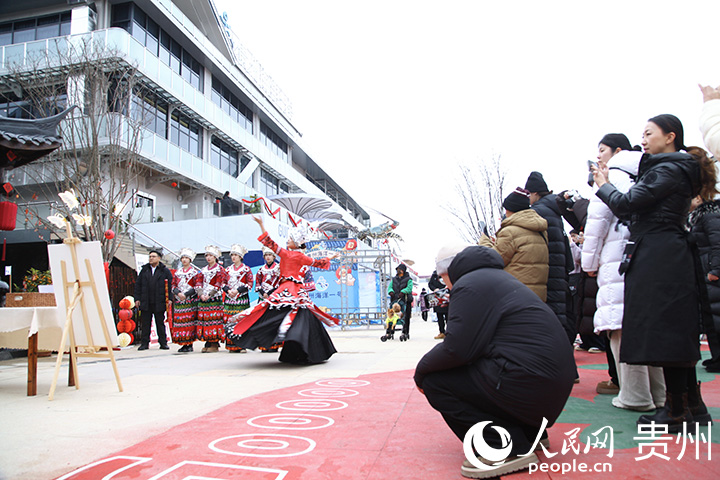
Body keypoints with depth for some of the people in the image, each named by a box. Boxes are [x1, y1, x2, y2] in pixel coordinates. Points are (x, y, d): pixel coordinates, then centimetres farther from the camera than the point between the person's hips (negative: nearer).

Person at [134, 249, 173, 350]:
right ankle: (144, 343, 13)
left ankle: (163, 343, 13)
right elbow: (138, 284, 12)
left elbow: (170, 285, -2)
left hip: (159, 303, -2)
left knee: (160, 323, 6)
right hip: (145, 303, 3)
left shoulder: (165, 271, 2)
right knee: (145, 324, 5)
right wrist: (137, 298, 4)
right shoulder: (144, 270, 11)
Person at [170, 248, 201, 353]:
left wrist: (186, 294, -13)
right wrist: (178, 293, -7)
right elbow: (173, 286, 13)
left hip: (191, 301, -4)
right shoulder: (177, 272, 16)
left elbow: (198, 287, -5)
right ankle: (183, 343, 6)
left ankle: (190, 344, -2)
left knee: (190, 322, -7)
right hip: (179, 301, 4)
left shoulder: (196, 272, 2)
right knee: (179, 321, 0)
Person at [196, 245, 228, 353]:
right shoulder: (204, 270, 17)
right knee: (203, 319, 2)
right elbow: (200, 284, 11)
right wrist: (201, 294, -7)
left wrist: (209, 295, -16)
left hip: (215, 298, -6)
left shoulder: (220, 269, 0)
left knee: (214, 319, -8)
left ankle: (215, 344, -5)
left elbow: (218, 285, -8)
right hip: (203, 299, 6)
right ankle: (208, 343, 8)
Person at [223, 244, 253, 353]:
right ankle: (232, 345, 7)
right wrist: (228, 290, -6)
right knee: (229, 321, 0)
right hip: (229, 298, 4)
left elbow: (250, 284, -4)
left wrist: (238, 290, -13)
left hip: (242, 298, -4)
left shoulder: (246, 269, 2)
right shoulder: (228, 269, 14)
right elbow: (223, 283, 14)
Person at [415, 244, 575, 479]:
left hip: (531, 384, -10)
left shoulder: (469, 285, -9)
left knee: (434, 381, -6)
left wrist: (422, 369, -1)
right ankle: (530, 432, 21)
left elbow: (456, 349, -18)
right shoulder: (496, 277, 22)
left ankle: (509, 449, -10)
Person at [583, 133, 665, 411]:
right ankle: (657, 393, 16)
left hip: (618, 260, -8)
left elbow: (597, 220, -6)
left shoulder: (612, 175, 0)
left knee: (622, 328, -7)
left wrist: (590, 261, 0)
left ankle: (635, 396, -5)